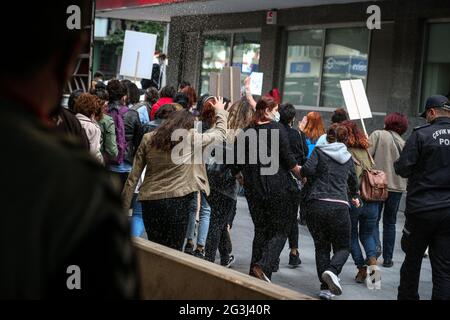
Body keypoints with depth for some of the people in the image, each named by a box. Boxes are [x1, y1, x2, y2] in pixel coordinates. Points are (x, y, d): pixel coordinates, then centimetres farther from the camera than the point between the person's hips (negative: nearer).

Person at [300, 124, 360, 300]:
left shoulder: (319, 151, 7)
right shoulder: (348, 158, 17)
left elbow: (308, 169, -10)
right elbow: (353, 181, 32)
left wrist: (302, 172, 14)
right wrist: (355, 196, 52)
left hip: (317, 204, 0)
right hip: (339, 206, 1)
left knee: (321, 247, 12)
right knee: (343, 247, 12)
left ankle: (325, 288, 1)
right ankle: (332, 271, -19)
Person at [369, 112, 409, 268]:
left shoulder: (378, 135, -4)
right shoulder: (404, 144, 8)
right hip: (397, 187, 3)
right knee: (390, 223, 12)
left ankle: (376, 245, -17)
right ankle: (388, 258, 13)